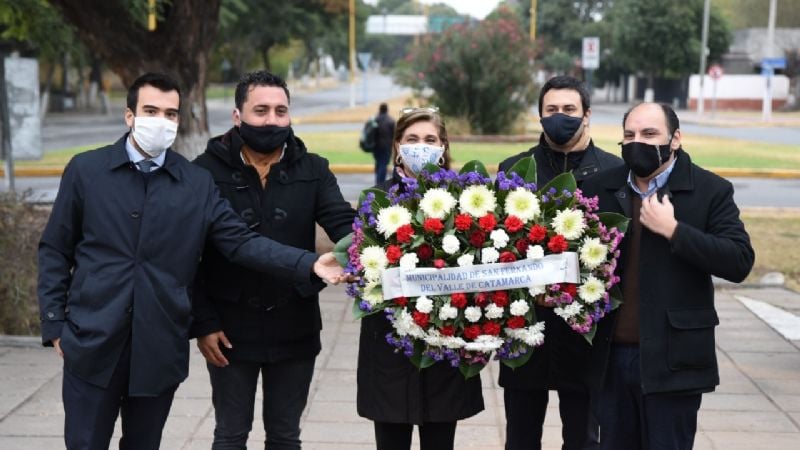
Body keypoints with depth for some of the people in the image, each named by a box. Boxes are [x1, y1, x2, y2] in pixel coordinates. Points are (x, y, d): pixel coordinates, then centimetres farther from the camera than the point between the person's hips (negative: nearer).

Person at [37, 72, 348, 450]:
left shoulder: (198, 184, 3)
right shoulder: (85, 170, 1)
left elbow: (241, 242, -4)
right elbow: (55, 251, 5)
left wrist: (309, 265, -17)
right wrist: (55, 323, -1)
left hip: (159, 347, 1)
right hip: (92, 342, -1)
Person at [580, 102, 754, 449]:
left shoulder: (711, 191, -3)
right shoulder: (598, 189, 6)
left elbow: (739, 262, -12)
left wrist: (673, 230, -18)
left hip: (672, 359, -3)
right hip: (610, 356, 3)